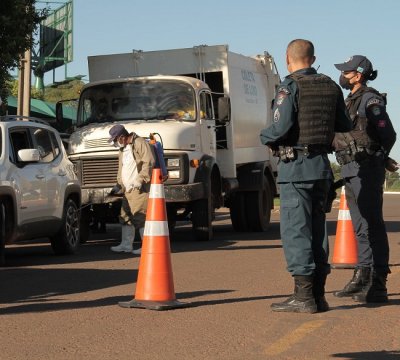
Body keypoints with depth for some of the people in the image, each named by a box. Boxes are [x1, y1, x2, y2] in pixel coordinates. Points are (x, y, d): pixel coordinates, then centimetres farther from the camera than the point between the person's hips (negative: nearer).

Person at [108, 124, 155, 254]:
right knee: (125, 216, 12)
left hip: (140, 189, -10)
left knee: (140, 217, -11)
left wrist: (140, 180, -22)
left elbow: (149, 162, -17)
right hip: (128, 189, 10)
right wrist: (118, 184, 20)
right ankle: (126, 245, 20)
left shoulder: (140, 143, -9)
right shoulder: (123, 149, 20)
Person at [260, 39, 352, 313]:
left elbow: (281, 128, -19)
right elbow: (345, 127, 13)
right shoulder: (331, 87, 9)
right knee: (317, 229, 12)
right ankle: (319, 295, 13)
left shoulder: (290, 87, -10)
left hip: (296, 166, -6)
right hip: (323, 166, 6)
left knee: (295, 230, -4)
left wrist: (265, 137, 1)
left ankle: (304, 295, -8)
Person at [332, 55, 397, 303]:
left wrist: (378, 159, -1)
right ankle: (363, 278, 20)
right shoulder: (351, 101, 18)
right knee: (361, 227, 13)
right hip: (351, 171, 9)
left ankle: (378, 285, -10)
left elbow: (388, 135, -14)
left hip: (367, 170, -9)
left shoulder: (370, 100, -10)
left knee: (372, 226, -9)